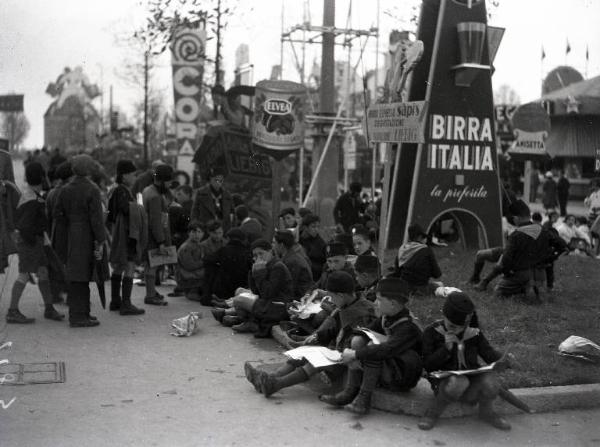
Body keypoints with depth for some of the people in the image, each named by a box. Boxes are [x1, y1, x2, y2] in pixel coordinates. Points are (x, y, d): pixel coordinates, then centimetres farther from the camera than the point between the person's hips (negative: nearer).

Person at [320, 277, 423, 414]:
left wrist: (355, 354, -33)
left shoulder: (408, 328, -24)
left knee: (373, 347, -28)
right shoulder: (385, 320, 2)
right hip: (386, 374, 8)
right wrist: (349, 351, -17)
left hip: (403, 381, -8)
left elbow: (387, 350, -37)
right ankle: (350, 392, -12)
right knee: (358, 340, -8)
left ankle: (364, 398, -22)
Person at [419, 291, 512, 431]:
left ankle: (487, 413, 4)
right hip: (445, 381, -3)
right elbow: (428, 365, -7)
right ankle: (433, 413, -12)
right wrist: (446, 348, -21)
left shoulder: (474, 333, 6)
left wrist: (500, 361, -19)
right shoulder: (432, 332, -3)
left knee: (490, 379, -30)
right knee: (458, 382, -39)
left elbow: (488, 352, 5)